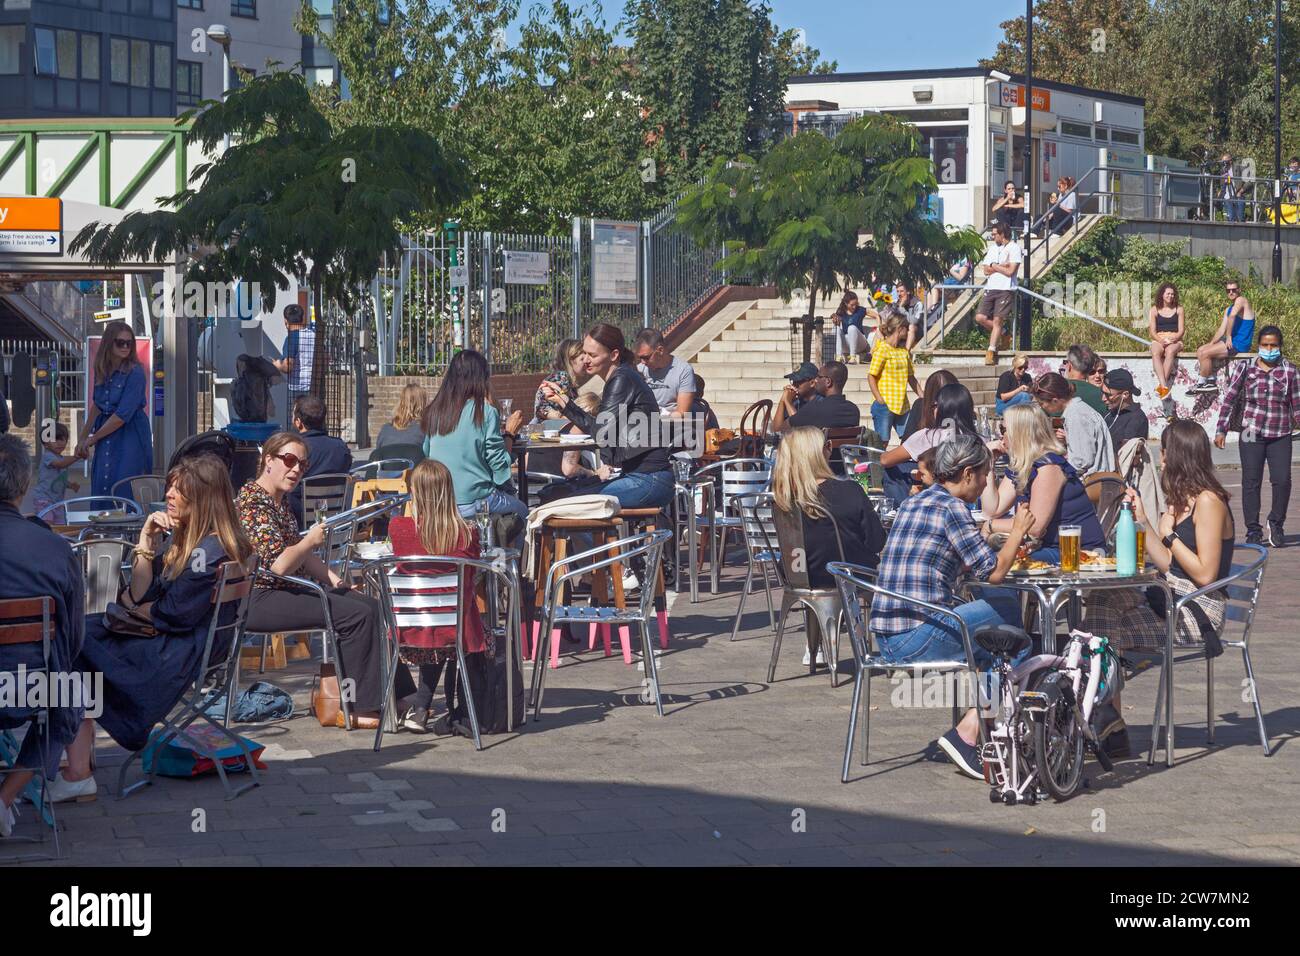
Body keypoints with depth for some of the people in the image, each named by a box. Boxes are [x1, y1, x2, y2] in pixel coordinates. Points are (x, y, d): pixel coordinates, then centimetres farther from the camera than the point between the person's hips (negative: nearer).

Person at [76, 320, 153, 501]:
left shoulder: (135, 372, -14)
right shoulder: (102, 370, 6)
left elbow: (123, 414, -17)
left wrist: (92, 438, -8)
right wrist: (84, 437, 15)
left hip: (130, 435, -6)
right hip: (105, 435, 6)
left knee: (124, 489, -10)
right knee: (101, 485, 4)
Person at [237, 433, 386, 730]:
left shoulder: (280, 501, 15)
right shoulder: (252, 503, -16)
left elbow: (301, 554, 23)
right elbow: (279, 565, -23)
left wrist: (334, 580, 11)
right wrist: (311, 540, -10)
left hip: (291, 589, 10)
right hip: (260, 599, -10)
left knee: (370, 604, 1)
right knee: (357, 614, -19)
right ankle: (359, 708, -12)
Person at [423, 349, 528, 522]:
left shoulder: (434, 411, 2)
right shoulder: (486, 412, -12)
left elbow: (426, 453, 16)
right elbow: (499, 464, -10)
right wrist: (509, 433, 6)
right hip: (474, 500, -5)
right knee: (522, 510, 21)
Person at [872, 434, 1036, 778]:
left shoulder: (912, 503, 18)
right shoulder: (950, 508, -10)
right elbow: (993, 571, -10)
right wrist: (1017, 532, 6)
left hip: (886, 635, 10)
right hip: (916, 637, -10)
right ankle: (966, 734, -1)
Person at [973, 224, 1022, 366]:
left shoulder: (1014, 248, -2)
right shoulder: (993, 248, 18)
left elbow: (1010, 271, -11)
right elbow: (985, 270, 8)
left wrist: (994, 266, 0)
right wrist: (1002, 266, -4)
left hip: (1006, 290, -6)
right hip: (990, 289, 6)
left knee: (997, 320, -9)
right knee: (980, 317, -4)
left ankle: (991, 351, -7)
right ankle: (1002, 334, 17)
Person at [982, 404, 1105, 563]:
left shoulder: (1048, 467, -18)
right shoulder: (1018, 469, 11)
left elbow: (1034, 527, -22)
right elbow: (993, 510, 5)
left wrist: (991, 525, -9)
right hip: (1052, 548, 9)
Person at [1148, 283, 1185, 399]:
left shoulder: (1179, 310, 11)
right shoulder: (1154, 310, 11)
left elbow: (1181, 331, 5)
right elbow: (1152, 331, 5)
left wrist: (1172, 340, -14)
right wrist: (1161, 341, -14)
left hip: (1175, 340, -1)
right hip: (1158, 340, 1)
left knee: (1170, 352, -38)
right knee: (1155, 353, -36)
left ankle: (1160, 384, -46)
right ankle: (1164, 385, -51)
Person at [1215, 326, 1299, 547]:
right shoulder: (1247, 368, 4)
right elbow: (1229, 398, 8)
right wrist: (1221, 430, 5)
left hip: (1280, 436, 0)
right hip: (1251, 434, 0)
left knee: (1282, 480, -10)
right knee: (1251, 482, 1)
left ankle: (1276, 524, 11)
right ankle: (1253, 530, 11)